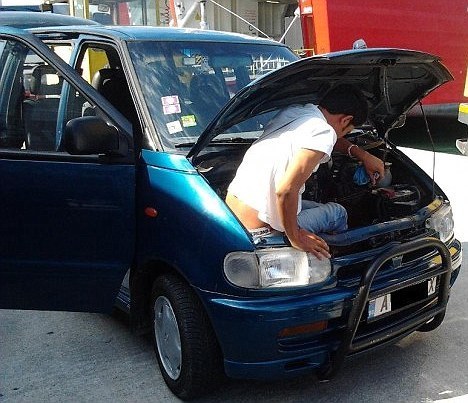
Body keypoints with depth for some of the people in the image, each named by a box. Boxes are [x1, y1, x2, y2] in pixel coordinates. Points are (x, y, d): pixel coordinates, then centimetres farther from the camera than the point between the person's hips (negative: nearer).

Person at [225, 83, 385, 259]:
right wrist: (295, 238, -16)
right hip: (257, 231, -8)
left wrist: (364, 155, 33)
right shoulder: (323, 132, -18)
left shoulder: (293, 111, 8)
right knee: (337, 213, 14)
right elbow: (286, 190, -28)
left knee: (319, 209, 27)